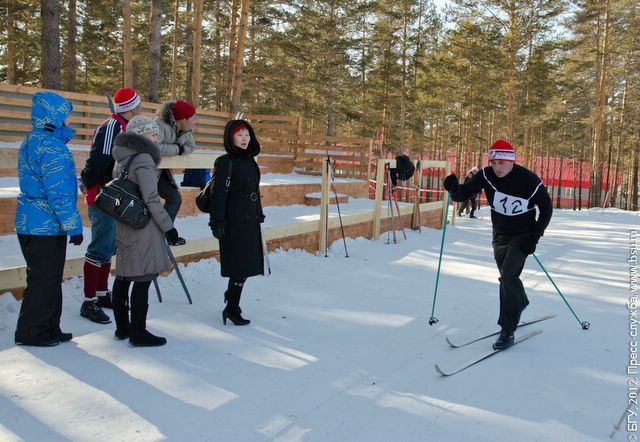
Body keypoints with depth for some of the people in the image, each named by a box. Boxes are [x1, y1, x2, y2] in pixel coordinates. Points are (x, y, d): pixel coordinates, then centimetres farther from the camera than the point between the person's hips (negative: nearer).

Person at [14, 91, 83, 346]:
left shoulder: (32, 141, 13)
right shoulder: (51, 147, -19)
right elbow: (59, 193, -22)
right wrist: (74, 226, -16)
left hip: (31, 223, 10)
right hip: (47, 226, -10)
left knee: (49, 278, 16)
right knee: (44, 280, 2)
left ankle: (49, 329, 26)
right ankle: (32, 332, 13)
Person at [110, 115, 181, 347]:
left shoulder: (122, 159, 12)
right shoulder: (144, 159, -14)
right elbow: (151, 199, -18)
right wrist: (168, 226, -13)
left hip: (124, 226, 9)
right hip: (143, 228, -9)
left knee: (123, 277, 14)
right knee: (143, 280, -4)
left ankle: (122, 328, 25)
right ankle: (138, 333, 0)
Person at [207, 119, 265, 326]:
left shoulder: (250, 161, 14)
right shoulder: (225, 162, -10)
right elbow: (218, 193, -13)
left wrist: (259, 215, 22)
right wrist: (217, 222, -17)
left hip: (250, 220, 8)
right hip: (233, 221, -8)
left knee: (246, 263, 11)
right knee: (240, 264, -5)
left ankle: (231, 297, 27)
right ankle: (231, 308, 7)